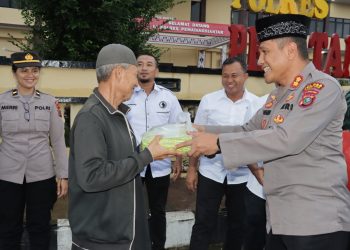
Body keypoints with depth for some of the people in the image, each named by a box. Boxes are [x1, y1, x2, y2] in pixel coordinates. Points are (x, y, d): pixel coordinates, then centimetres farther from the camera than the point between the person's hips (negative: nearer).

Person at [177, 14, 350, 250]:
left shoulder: (322, 86, -14)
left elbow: (287, 138, -25)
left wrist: (219, 142, -22)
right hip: (281, 218, 8)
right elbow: (248, 130, 20)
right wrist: (204, 132, 7)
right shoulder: (277, 96, 14)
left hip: (317, 221, -8)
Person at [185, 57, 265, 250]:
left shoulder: (257, 104, -2)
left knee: (238, 225, 16)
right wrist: (192, 169, 1)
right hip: (211, 172, -1)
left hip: (242, 175, 1)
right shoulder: (208, 100, -2)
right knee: (203, 224, 5)